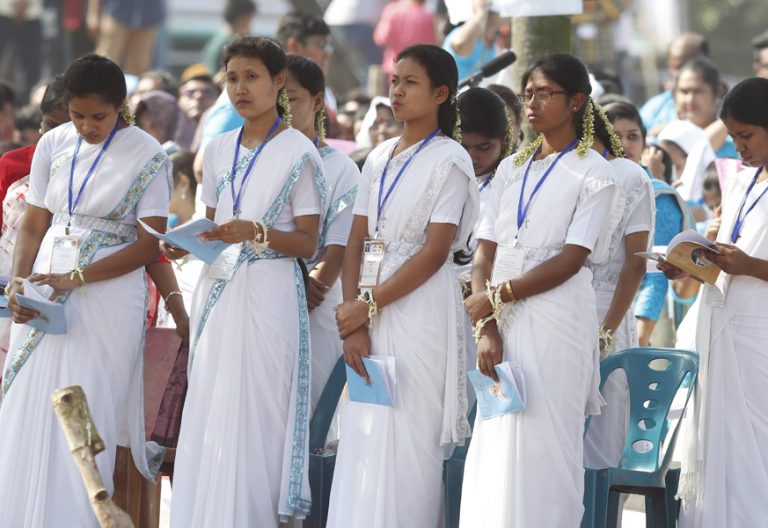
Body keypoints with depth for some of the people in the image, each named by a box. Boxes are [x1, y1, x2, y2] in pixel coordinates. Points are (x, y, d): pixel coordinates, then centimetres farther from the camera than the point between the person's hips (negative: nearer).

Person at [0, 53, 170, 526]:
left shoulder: (147, 156, -6)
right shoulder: (54, 145, 6)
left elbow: (149, 244, -9)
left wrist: (75, 279, -16)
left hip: (108, 291, -4)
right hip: (46, 290, 4)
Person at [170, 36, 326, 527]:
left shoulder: (298, 152, -4)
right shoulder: (219, 149, 13)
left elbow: (308, 243, -5)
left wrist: (256, 233, -20)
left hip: (268, 293, -6)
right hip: (218, 292, 6)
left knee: (253, 417, -8)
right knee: (206, 417, 3)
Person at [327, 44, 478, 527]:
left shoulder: (449, 159, -4)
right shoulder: (380, 159, 14)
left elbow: (435, 251, -11)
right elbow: (356, 244, 9)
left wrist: (370, 305, -12)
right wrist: (354, 324, -4)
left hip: (420, 311, -6)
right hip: (370, 315, 6)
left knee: (408, 441, -6)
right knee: (364, 438, 3)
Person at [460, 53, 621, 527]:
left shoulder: (593, 175, 0)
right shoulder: (511, 170, 16)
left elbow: (570, 260, -10)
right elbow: (484, 256, 9)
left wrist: (498, 296, -13)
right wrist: (486, 327, -5)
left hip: (556, 326, -5)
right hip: (505, 326, 5)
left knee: (542, 446, -8)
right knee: (495, 446, 3)